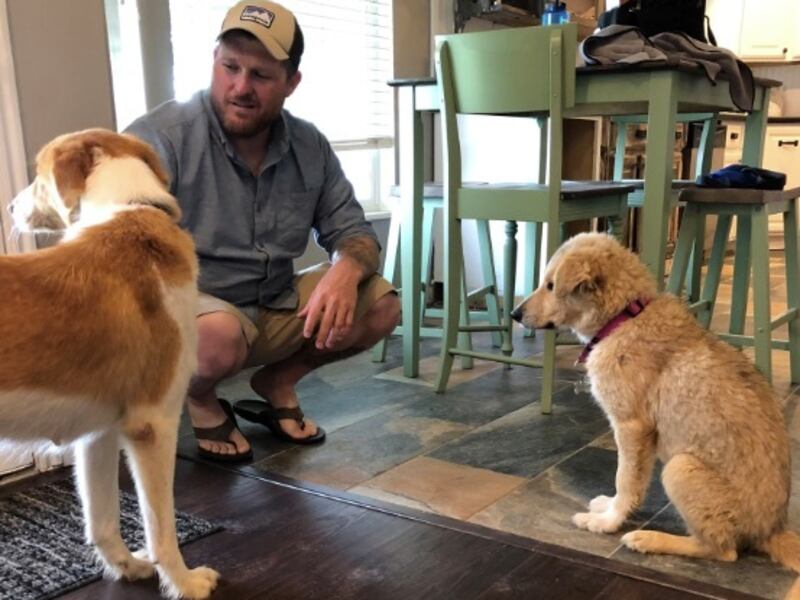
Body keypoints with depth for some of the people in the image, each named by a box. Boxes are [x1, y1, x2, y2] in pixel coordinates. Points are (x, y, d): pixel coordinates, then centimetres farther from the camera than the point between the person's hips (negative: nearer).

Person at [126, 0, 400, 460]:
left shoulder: (310, 146, 1)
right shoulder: (161, 137, -16)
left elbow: (352, 231, 4)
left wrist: (346, 272, -21)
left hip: (278, 308, 6)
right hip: (188, 306, -5)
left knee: (380, 306, -10)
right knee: (219, 336, -38)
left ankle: (278, 381, 12)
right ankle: (200, 399, 0)